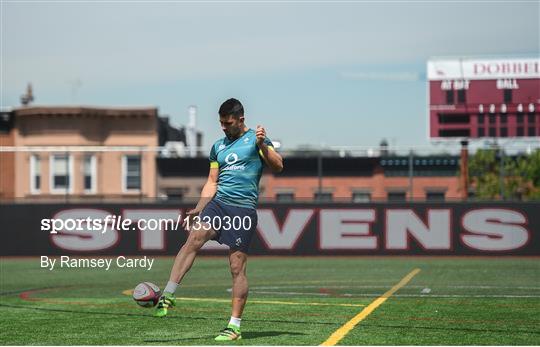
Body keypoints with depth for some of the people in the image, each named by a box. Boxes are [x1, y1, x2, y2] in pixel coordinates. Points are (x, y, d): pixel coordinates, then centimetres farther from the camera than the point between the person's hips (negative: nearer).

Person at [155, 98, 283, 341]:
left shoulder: (255, 139, 4)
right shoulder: (218, 146, 20)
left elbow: (278, 167, -7)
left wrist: (262, 145, -22)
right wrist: (198, 209, 11)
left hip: (243, 209, -4)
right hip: (218, 203, 4)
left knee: (237, 267, -4)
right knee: (194, 238, -24)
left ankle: (235, 326, 2)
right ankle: (168, 295, -29)